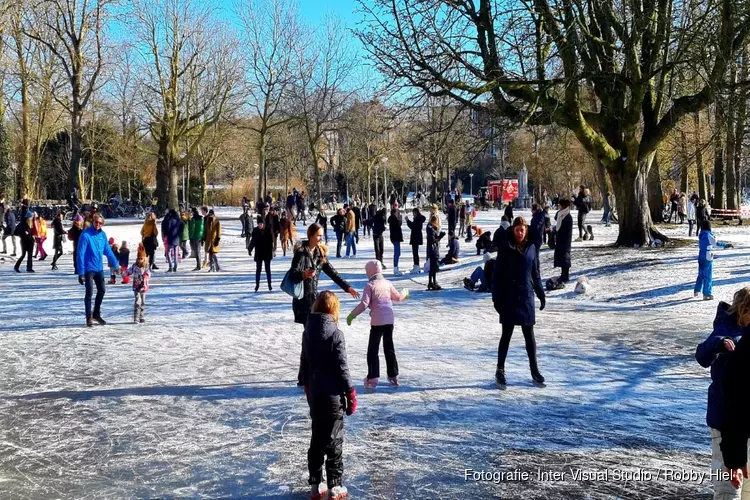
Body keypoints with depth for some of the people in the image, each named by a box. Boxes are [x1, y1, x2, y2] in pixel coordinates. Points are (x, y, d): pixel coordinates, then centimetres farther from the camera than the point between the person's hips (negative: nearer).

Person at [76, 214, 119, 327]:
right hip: (89, 269, -6)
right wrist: (81, 273, -20)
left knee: (101, 291, 12)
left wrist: (115, 265, 9)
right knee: (89, 292, -4)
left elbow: (108, 251, 11)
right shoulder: (85, 235, -16)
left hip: (99, 268, 6)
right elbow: (80, 254, -17)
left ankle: (96, 314, 29)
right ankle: (89, 317, 7)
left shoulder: (102, 235, 3)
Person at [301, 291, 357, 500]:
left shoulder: (308, 332, 2)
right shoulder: (335, 334, -18)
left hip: (314, 394, 6)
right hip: (332, 395, -6)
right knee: (334, 441, 4)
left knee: (317, 438, 16)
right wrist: (351, 393, -7)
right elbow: (341, 368, -16)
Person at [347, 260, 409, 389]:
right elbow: (398, 297, 19)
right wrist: (405, 293, 41)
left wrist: (351, 315, -6)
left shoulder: (370, 285, -6)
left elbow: (364, 304, -14)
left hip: (377, 321, -5)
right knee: (389, 348, 18)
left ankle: (372, 379, -6)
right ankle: (393, 376, 23)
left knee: (373, 350, 0)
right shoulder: (387, 283, 9)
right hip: (390, 320, 5)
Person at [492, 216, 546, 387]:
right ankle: (500, 370, 13)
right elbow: (497, 274, -5)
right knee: (507, 334, 3)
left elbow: (535, 273, 13)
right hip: (509, 298, -3)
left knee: (529, 335, 10)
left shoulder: (531, 248, 6)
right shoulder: (505, 248, -5)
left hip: (526, 296, 3)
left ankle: (534, 370, 18)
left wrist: (541, 294, 11)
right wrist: (496, 298, -10)